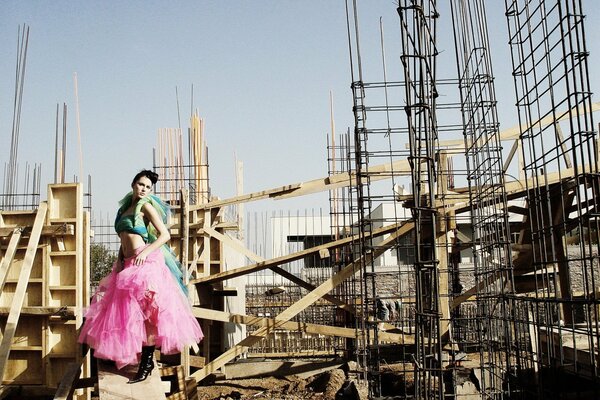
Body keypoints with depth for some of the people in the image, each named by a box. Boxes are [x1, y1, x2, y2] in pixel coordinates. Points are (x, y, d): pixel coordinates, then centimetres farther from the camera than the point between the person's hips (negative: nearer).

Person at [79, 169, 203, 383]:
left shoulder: (145, 206, -1)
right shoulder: (125, 208, 20)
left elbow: (165, 235, -8)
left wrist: (146, 252, -19)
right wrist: (120, 259, 9)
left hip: (145, 263, -8)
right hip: (127, 265, 8)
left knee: (144, 313, -11)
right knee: (128, 312, 9)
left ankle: (147, 362, -7)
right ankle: (141, 358, 20)